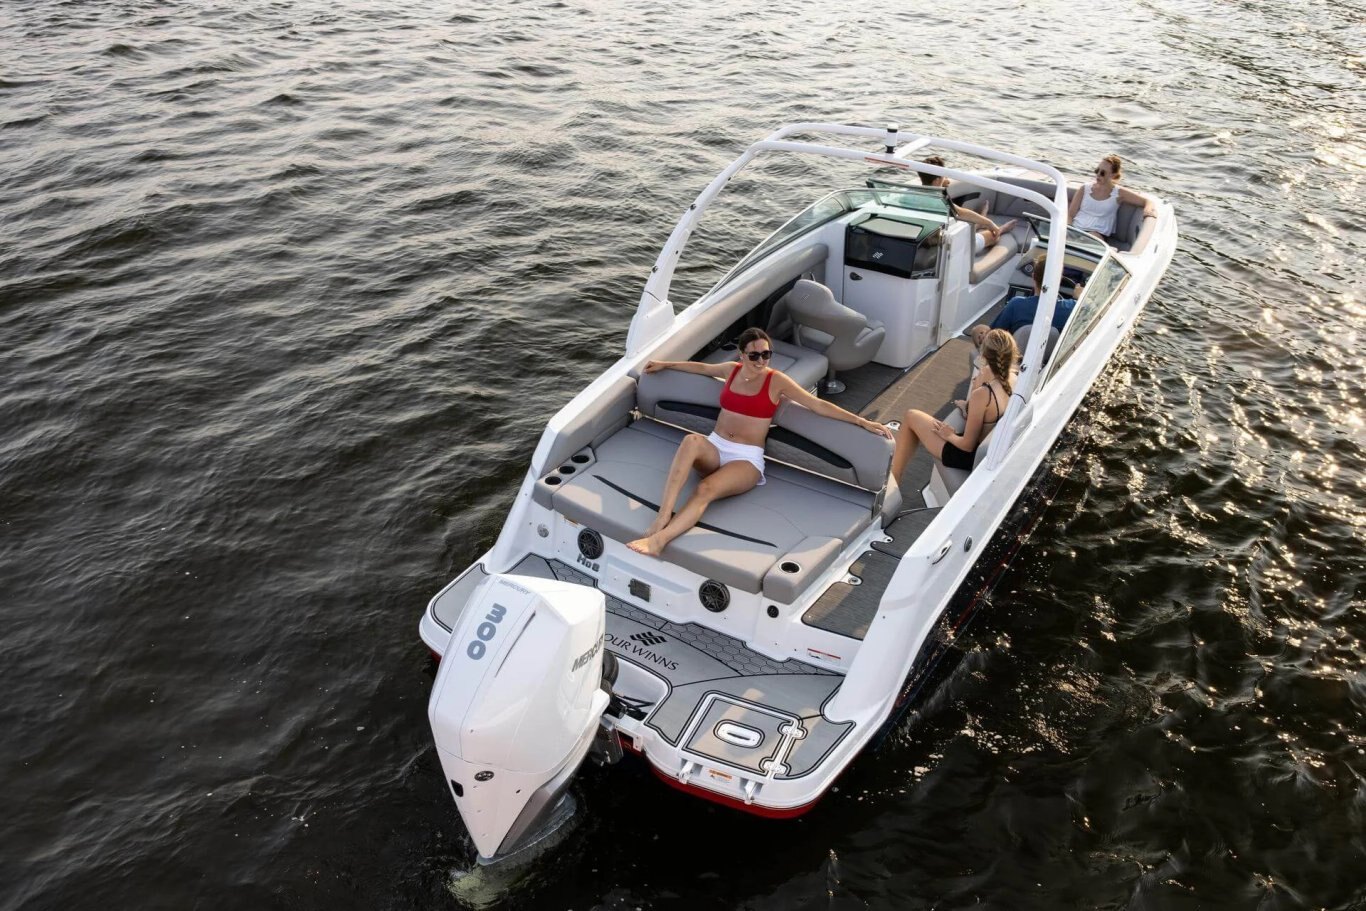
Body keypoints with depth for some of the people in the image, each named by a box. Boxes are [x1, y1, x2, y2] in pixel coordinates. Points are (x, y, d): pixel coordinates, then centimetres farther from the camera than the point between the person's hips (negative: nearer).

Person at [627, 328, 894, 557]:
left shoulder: (777, 380, -1)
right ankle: (662, 518, -45)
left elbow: (819, 405, -4)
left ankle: (658, 540, -48)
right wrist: (665, 364, 44)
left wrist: (861, 422, -11)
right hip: (714, 448, 4)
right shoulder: (731, 370, 11)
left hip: (747, 458, -3)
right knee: (691, 441, -35)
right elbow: (701, 367, 33)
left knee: (706, 489, -35)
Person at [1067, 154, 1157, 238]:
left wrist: (1148, 210, -20)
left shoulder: (1118, 193, 6)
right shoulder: (1085, 189, 11)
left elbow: (1147, 201, 5)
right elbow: (1070, 214, 10)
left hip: (1097, 234, -1)